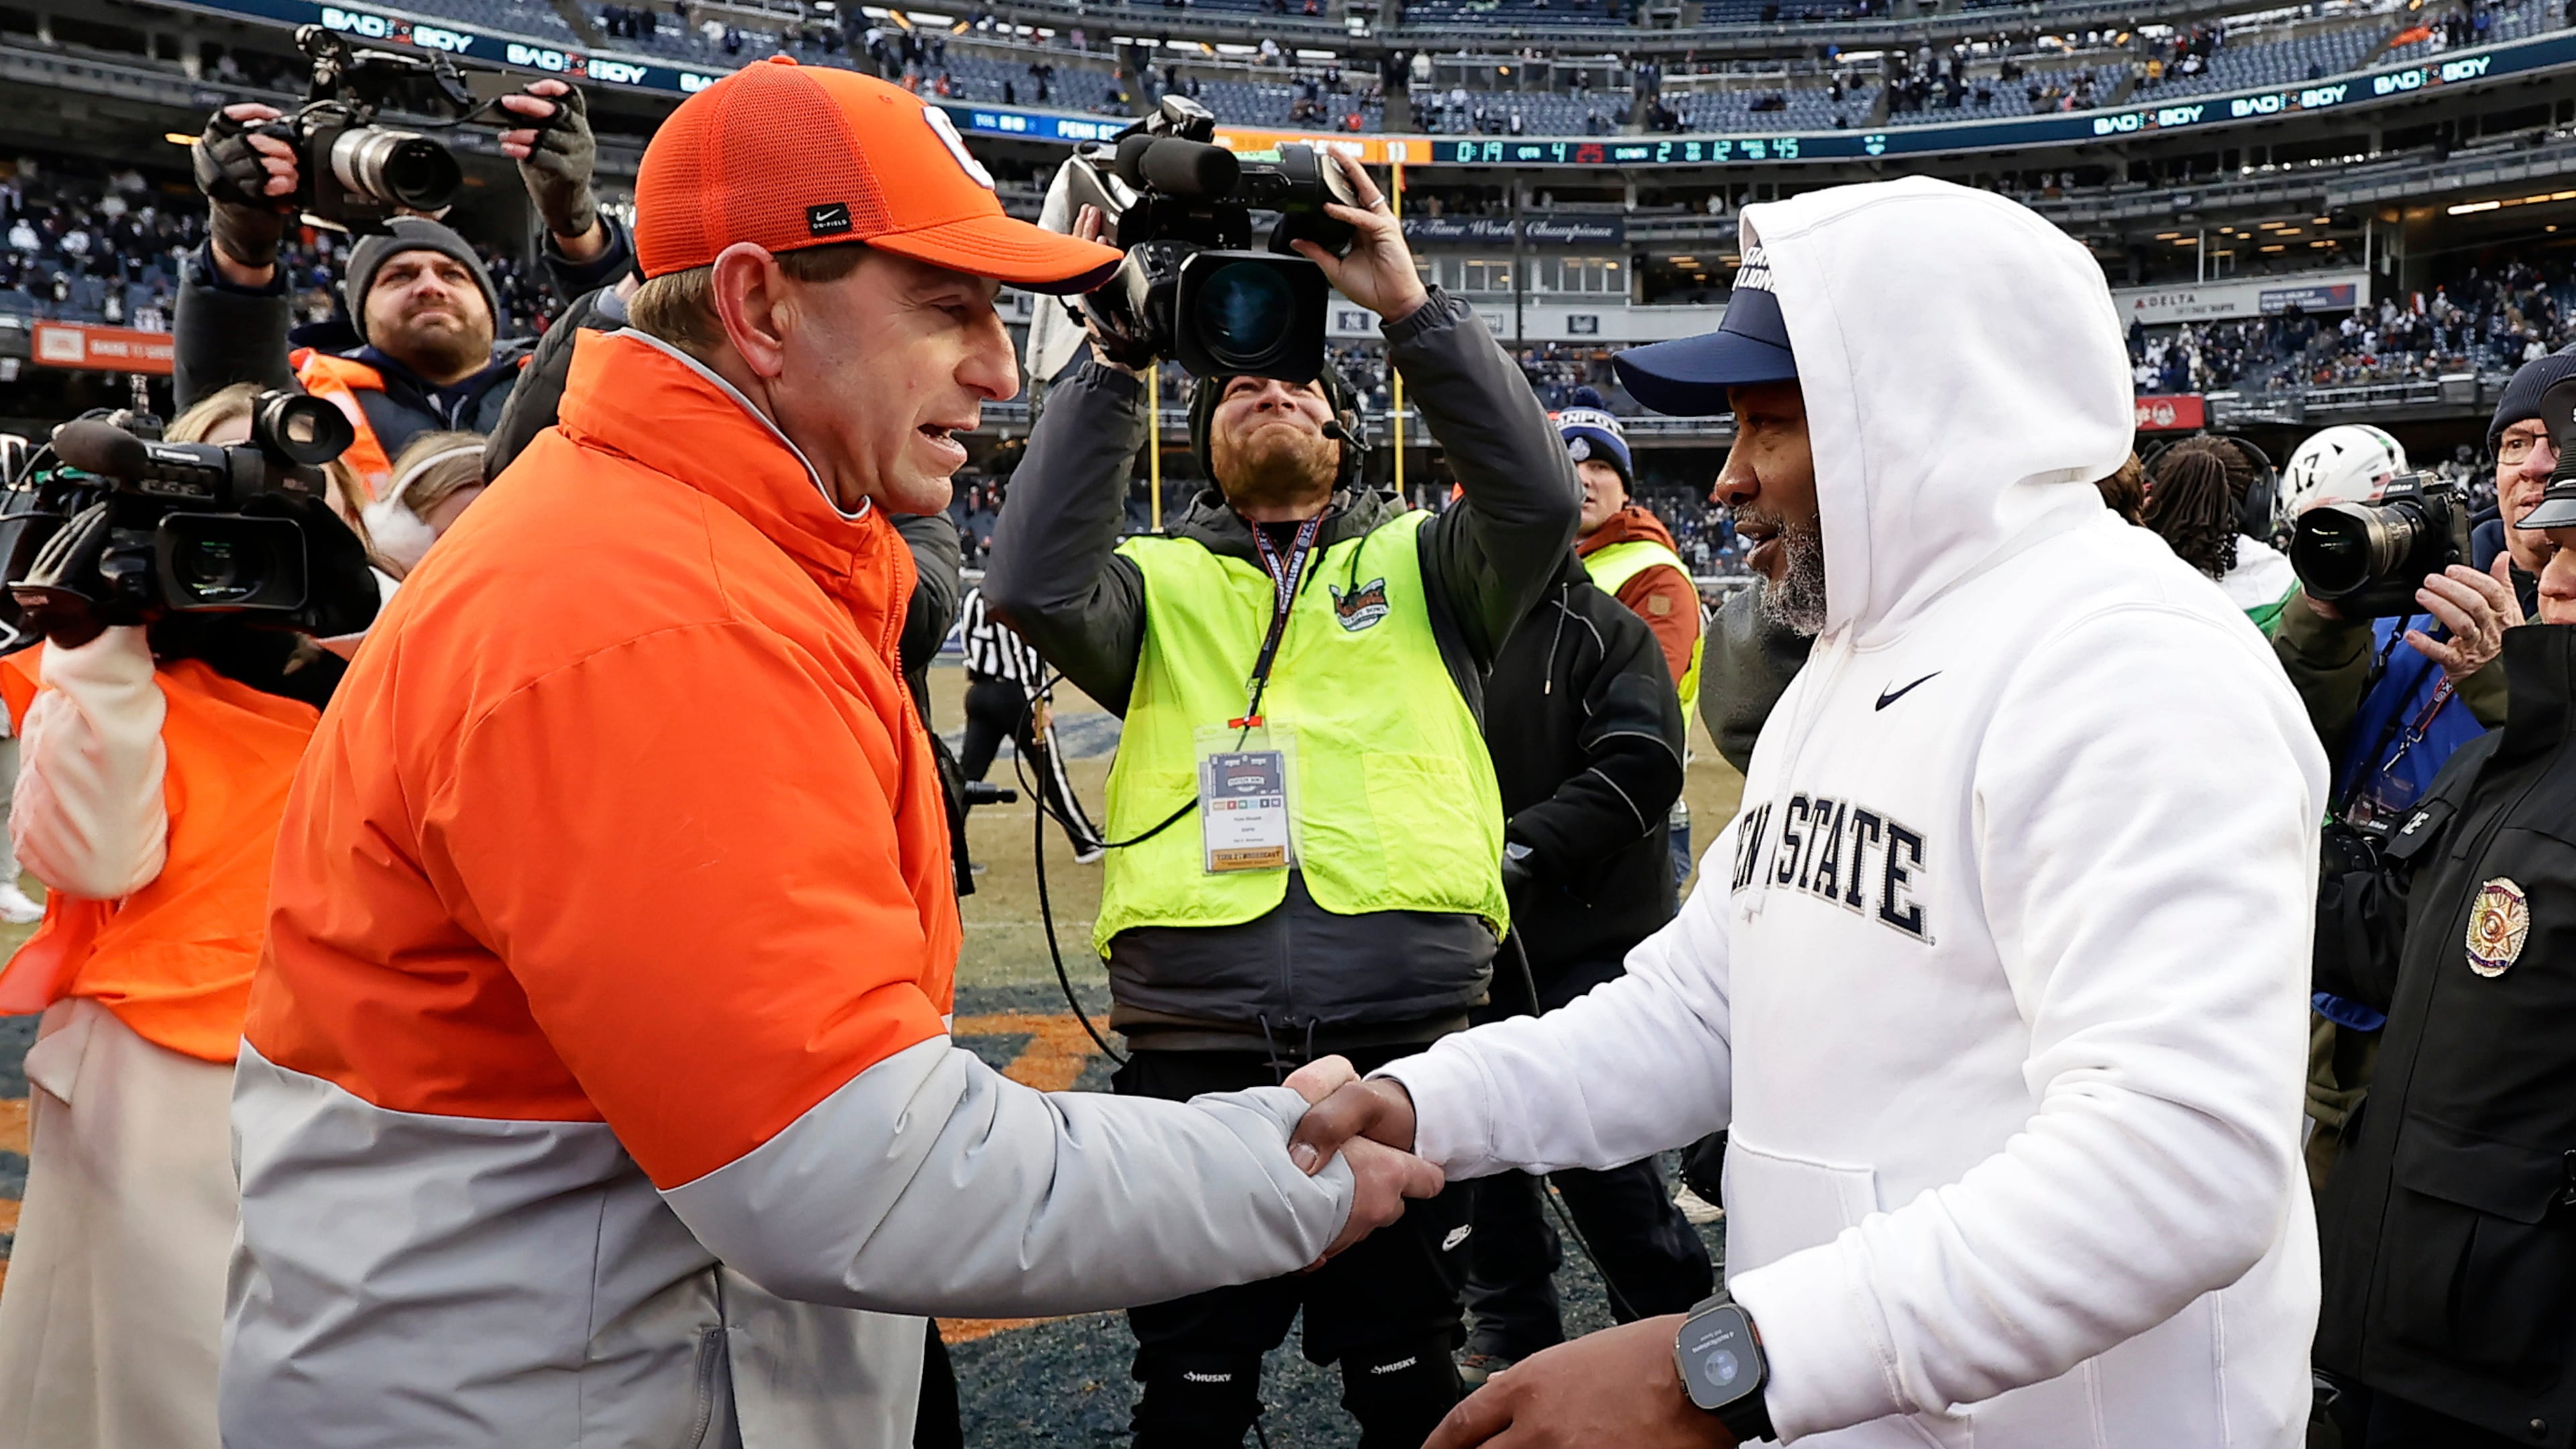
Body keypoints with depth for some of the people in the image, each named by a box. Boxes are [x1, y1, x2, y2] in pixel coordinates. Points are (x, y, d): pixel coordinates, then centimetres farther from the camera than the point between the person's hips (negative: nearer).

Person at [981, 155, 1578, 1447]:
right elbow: (1034, 584, -9)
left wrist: (1410, 307, -13)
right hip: (1191, 1039, 1)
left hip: (1409, 1034, 0)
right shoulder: (1160, 580, 12)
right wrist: (1115, 359, -10)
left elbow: (1537, 502, -8)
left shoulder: (1420, 563, 11)